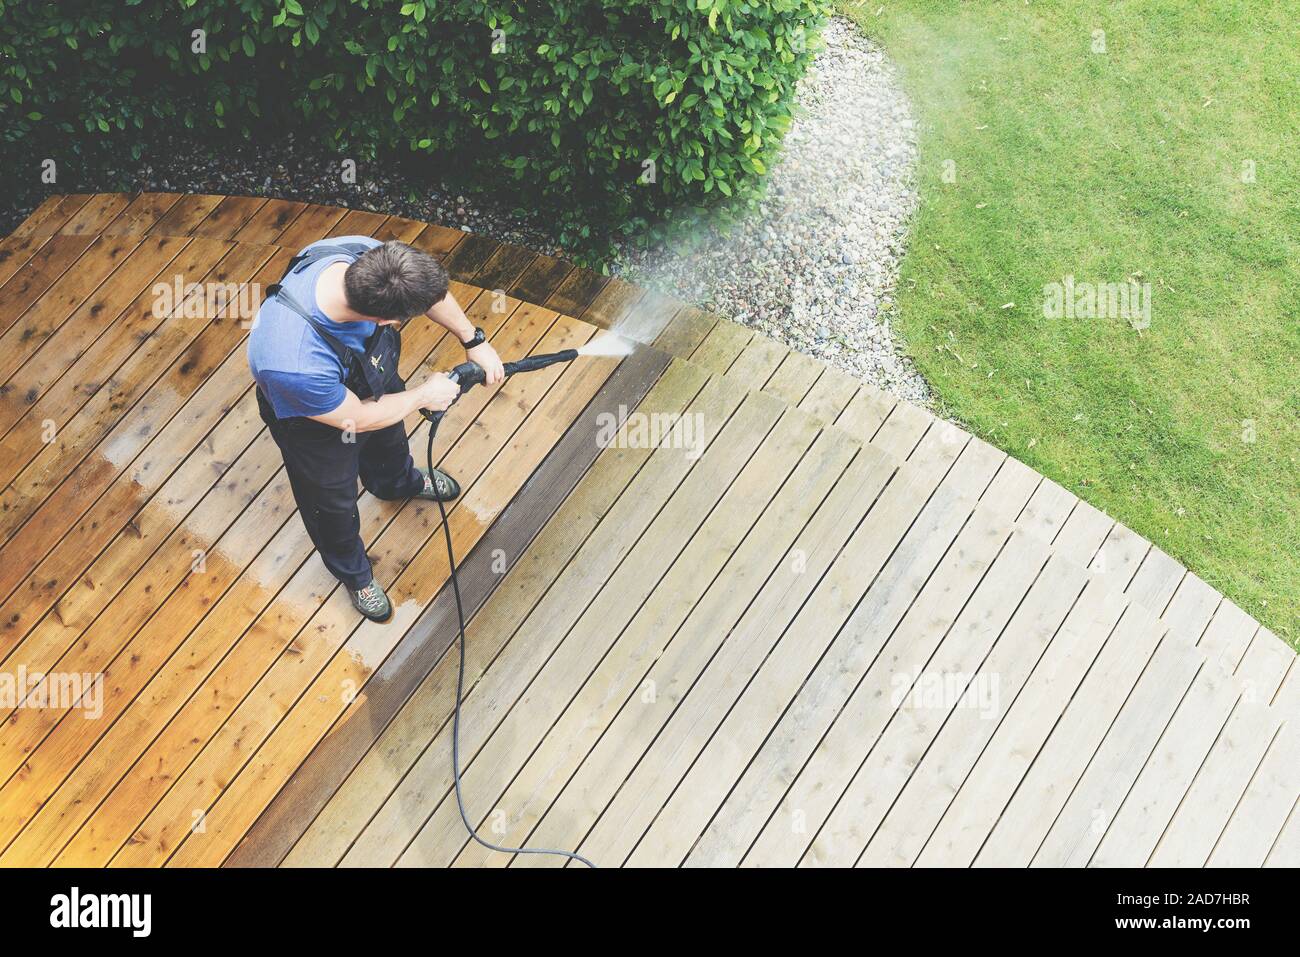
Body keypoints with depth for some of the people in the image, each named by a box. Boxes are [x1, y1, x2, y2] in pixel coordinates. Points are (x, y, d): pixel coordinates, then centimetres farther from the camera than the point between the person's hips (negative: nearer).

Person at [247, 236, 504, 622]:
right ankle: (352, 572, 59)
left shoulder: (366, 254, -37)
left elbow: (428, 286, -12)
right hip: (317, 421, -5)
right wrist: (423, 395, -15)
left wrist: (475, 341, -5)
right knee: (334, 503, 25)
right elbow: (357, 419, -29)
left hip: (372, 376, 6)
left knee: (390, 436, 38)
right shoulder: (293, 364, -50)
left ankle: (398, 482, 75)